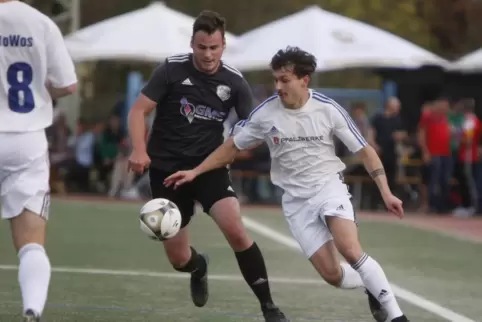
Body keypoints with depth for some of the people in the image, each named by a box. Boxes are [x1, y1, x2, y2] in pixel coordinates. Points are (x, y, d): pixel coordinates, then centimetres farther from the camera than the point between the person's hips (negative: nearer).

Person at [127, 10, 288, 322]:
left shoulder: (234, 80, -5)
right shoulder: (172, 70, -9)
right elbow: (139, 111, -9)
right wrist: (140, 150, -25)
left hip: (210, 167, 0)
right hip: (167, 168, 0)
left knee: (235, 230, -25)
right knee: (178, 258, 2)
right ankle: (199, 267, 43)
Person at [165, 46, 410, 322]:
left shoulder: (328, 110, -12)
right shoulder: (266, 113, -8)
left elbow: (365, 151, -3)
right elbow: (232, 147, 8)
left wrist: (386, 192, -10)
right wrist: (195, 172, 4)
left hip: (329, 186, -2)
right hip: (297, 200, 2)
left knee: (350, 250, -28)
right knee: (332, 274, -8)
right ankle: (373, 288, 25)